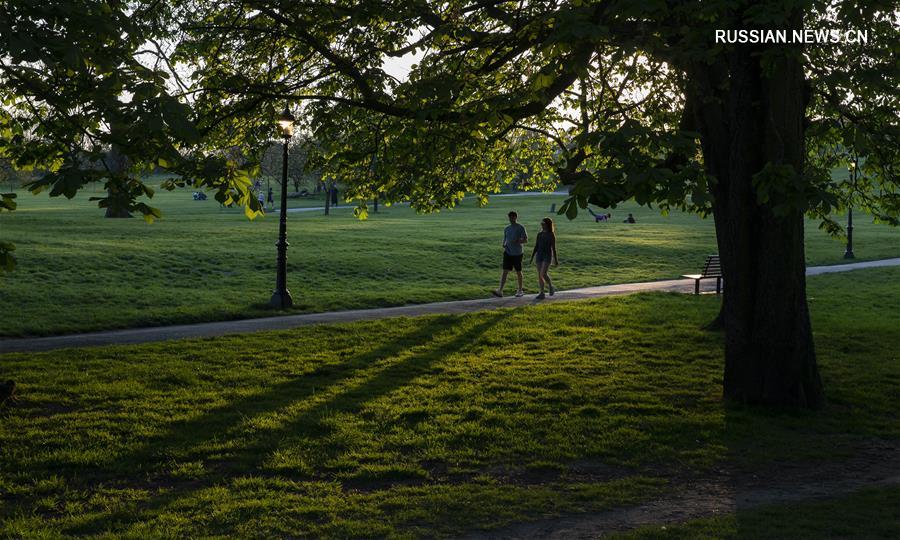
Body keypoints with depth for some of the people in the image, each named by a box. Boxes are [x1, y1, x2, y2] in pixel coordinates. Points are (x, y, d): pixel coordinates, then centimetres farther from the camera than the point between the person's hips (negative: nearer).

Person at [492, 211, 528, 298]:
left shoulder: (520, 228, -5)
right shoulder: (506, 229, 10)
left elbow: (526, 240, -7)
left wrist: (517, 241, -24)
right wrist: (504, 245, -3)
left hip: (517, 253, -3)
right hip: (507, 253, 3)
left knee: (518, 272, 9)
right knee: (505, 272, -6)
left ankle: (520, 290, 24)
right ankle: (500, 291, -15)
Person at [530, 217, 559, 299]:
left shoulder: (551, 235, -3)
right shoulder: (539, 234, 10)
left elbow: (553, 248, -3)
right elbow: (536, 247, 12)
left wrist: (555, 260, -3)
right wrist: (532, 257, 7)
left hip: (547, 256, -5)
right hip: (539, 255, 5)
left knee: (543, 273, -19)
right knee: (539, 275, 2)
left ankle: (551, 287, 6)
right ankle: (542, 293, 7)